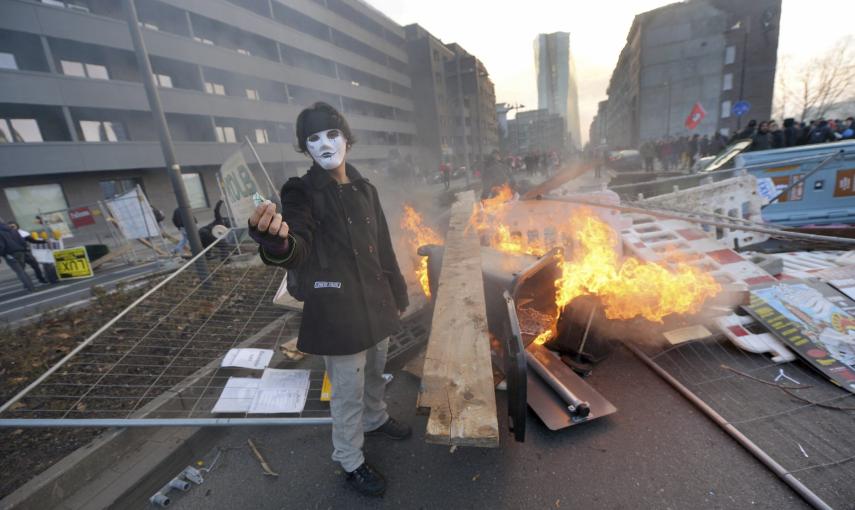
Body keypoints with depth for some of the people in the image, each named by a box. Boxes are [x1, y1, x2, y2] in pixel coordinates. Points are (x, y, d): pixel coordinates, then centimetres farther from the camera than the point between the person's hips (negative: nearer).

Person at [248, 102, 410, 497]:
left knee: (375, 372, 26)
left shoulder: (364, 189, 6)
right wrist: (276, 240, -51)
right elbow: (297, 251, -28)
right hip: (337, 310, -6)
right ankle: (350, 462, 34)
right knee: (348, 391, 9)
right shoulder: (302, 192, -12)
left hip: (376, 303, 6)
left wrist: (397, 293, 14)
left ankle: (375, 419, 54)